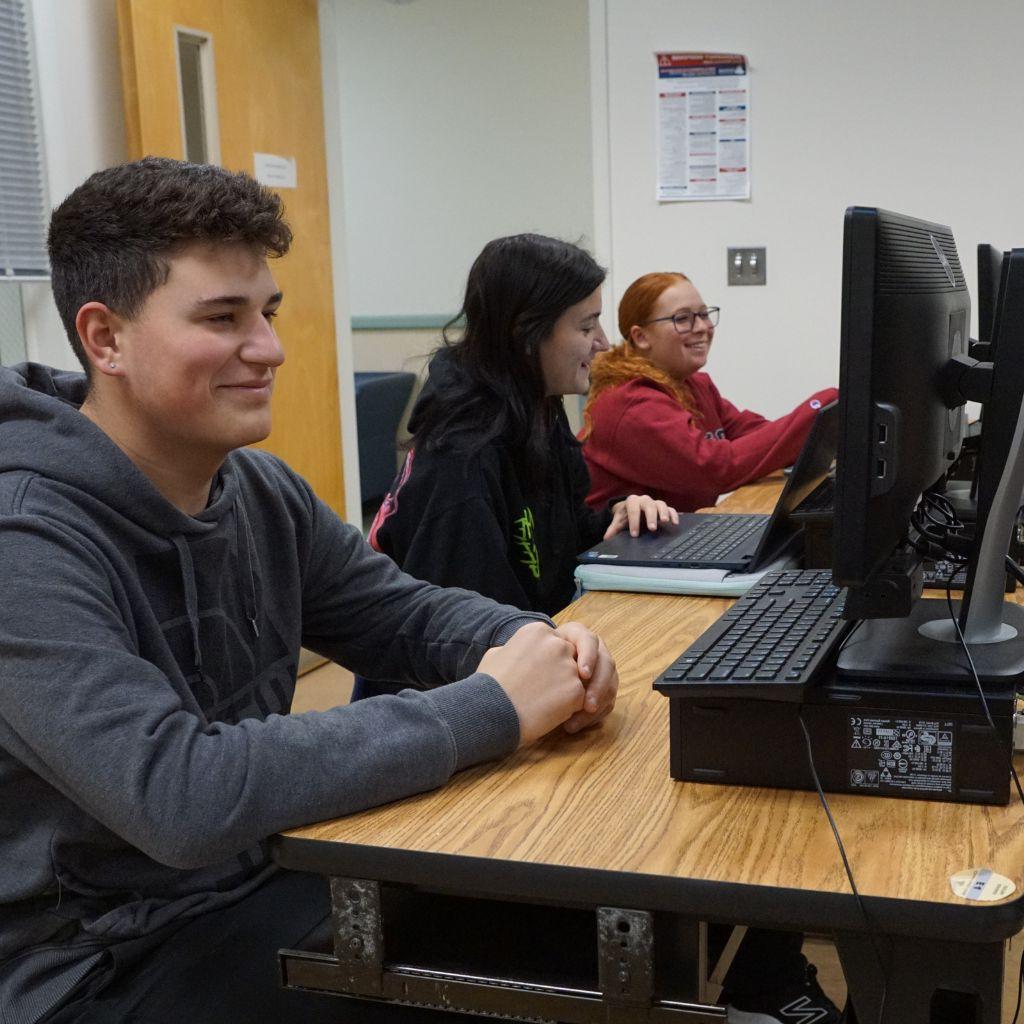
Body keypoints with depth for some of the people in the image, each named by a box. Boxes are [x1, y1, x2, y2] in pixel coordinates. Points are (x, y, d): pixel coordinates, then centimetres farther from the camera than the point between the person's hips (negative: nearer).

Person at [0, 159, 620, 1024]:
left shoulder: (262, 489, 0)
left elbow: (404, 610, 7)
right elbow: (180, 796, -35)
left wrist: (529, 643, -16)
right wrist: (490, 710, -31)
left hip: (263, 880, 7)